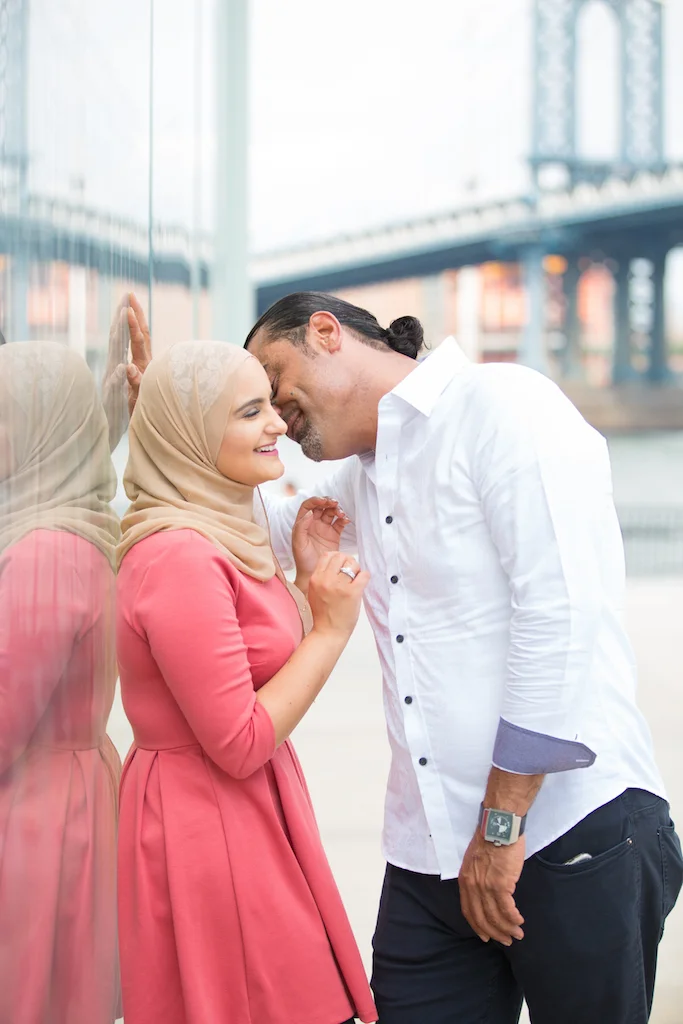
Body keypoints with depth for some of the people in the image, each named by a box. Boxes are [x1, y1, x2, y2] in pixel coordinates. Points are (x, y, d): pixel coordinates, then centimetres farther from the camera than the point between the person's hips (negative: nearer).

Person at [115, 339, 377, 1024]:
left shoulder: (217, 538, 11)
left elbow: (266, 675, 14)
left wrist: (309, 572, 9)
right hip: (211, 831, -11)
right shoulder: (181, 556, -21)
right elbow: (240, 744, -21)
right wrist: (331, 628, -15)